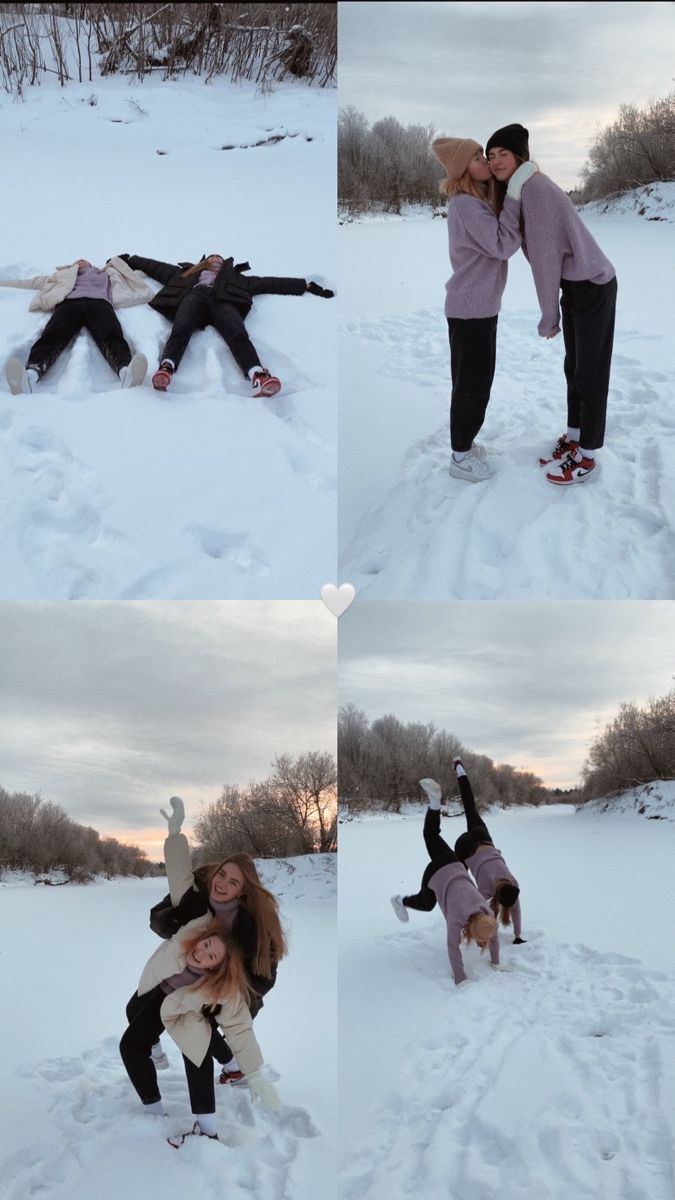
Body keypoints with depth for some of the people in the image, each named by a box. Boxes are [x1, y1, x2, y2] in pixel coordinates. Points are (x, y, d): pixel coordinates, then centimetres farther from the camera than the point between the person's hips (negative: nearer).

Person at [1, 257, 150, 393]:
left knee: (112, 337, -36)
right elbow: (30, 282, 47)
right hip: (69, 302, 0)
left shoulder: (106, 274, 45)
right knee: (51, 337, -35)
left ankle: (126, 373, -68)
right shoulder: (64, 275, 46)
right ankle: (30, 376, -64)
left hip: (99, 303, 0)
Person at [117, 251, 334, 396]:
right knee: (180, 330, -36)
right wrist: (130, 260, 40)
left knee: (237, 333, -36)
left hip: (222, 299, -1)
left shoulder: (235, 277, 42)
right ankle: (166, 369, -64)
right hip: (194, 295, 1)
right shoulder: (188, 271, 44)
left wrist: (306, 286, 32)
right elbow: (155, 266, 45)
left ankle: (258, 377, -63)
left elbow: (269, 283, 37)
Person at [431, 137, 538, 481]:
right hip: (471, 308, -10)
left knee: (472, 381, 18)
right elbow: (502, 246, -23)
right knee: (473, 384, 0)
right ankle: (461, 458, 11)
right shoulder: (465, 204, -20)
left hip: (477, 305, 10)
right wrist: (514, 194, -24)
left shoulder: (476, 199, 10)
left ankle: (463, 444, 31)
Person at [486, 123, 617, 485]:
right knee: (574, 367, 17)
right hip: (574, 286, 9)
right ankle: (573, 439, 30)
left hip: (593, 285, -9)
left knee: (591, 371, 0)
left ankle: (586, 458, 9)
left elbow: (547, 253, -23)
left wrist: (549, 315, -18)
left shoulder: (536, 188, -22)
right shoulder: (516, 192, 9)